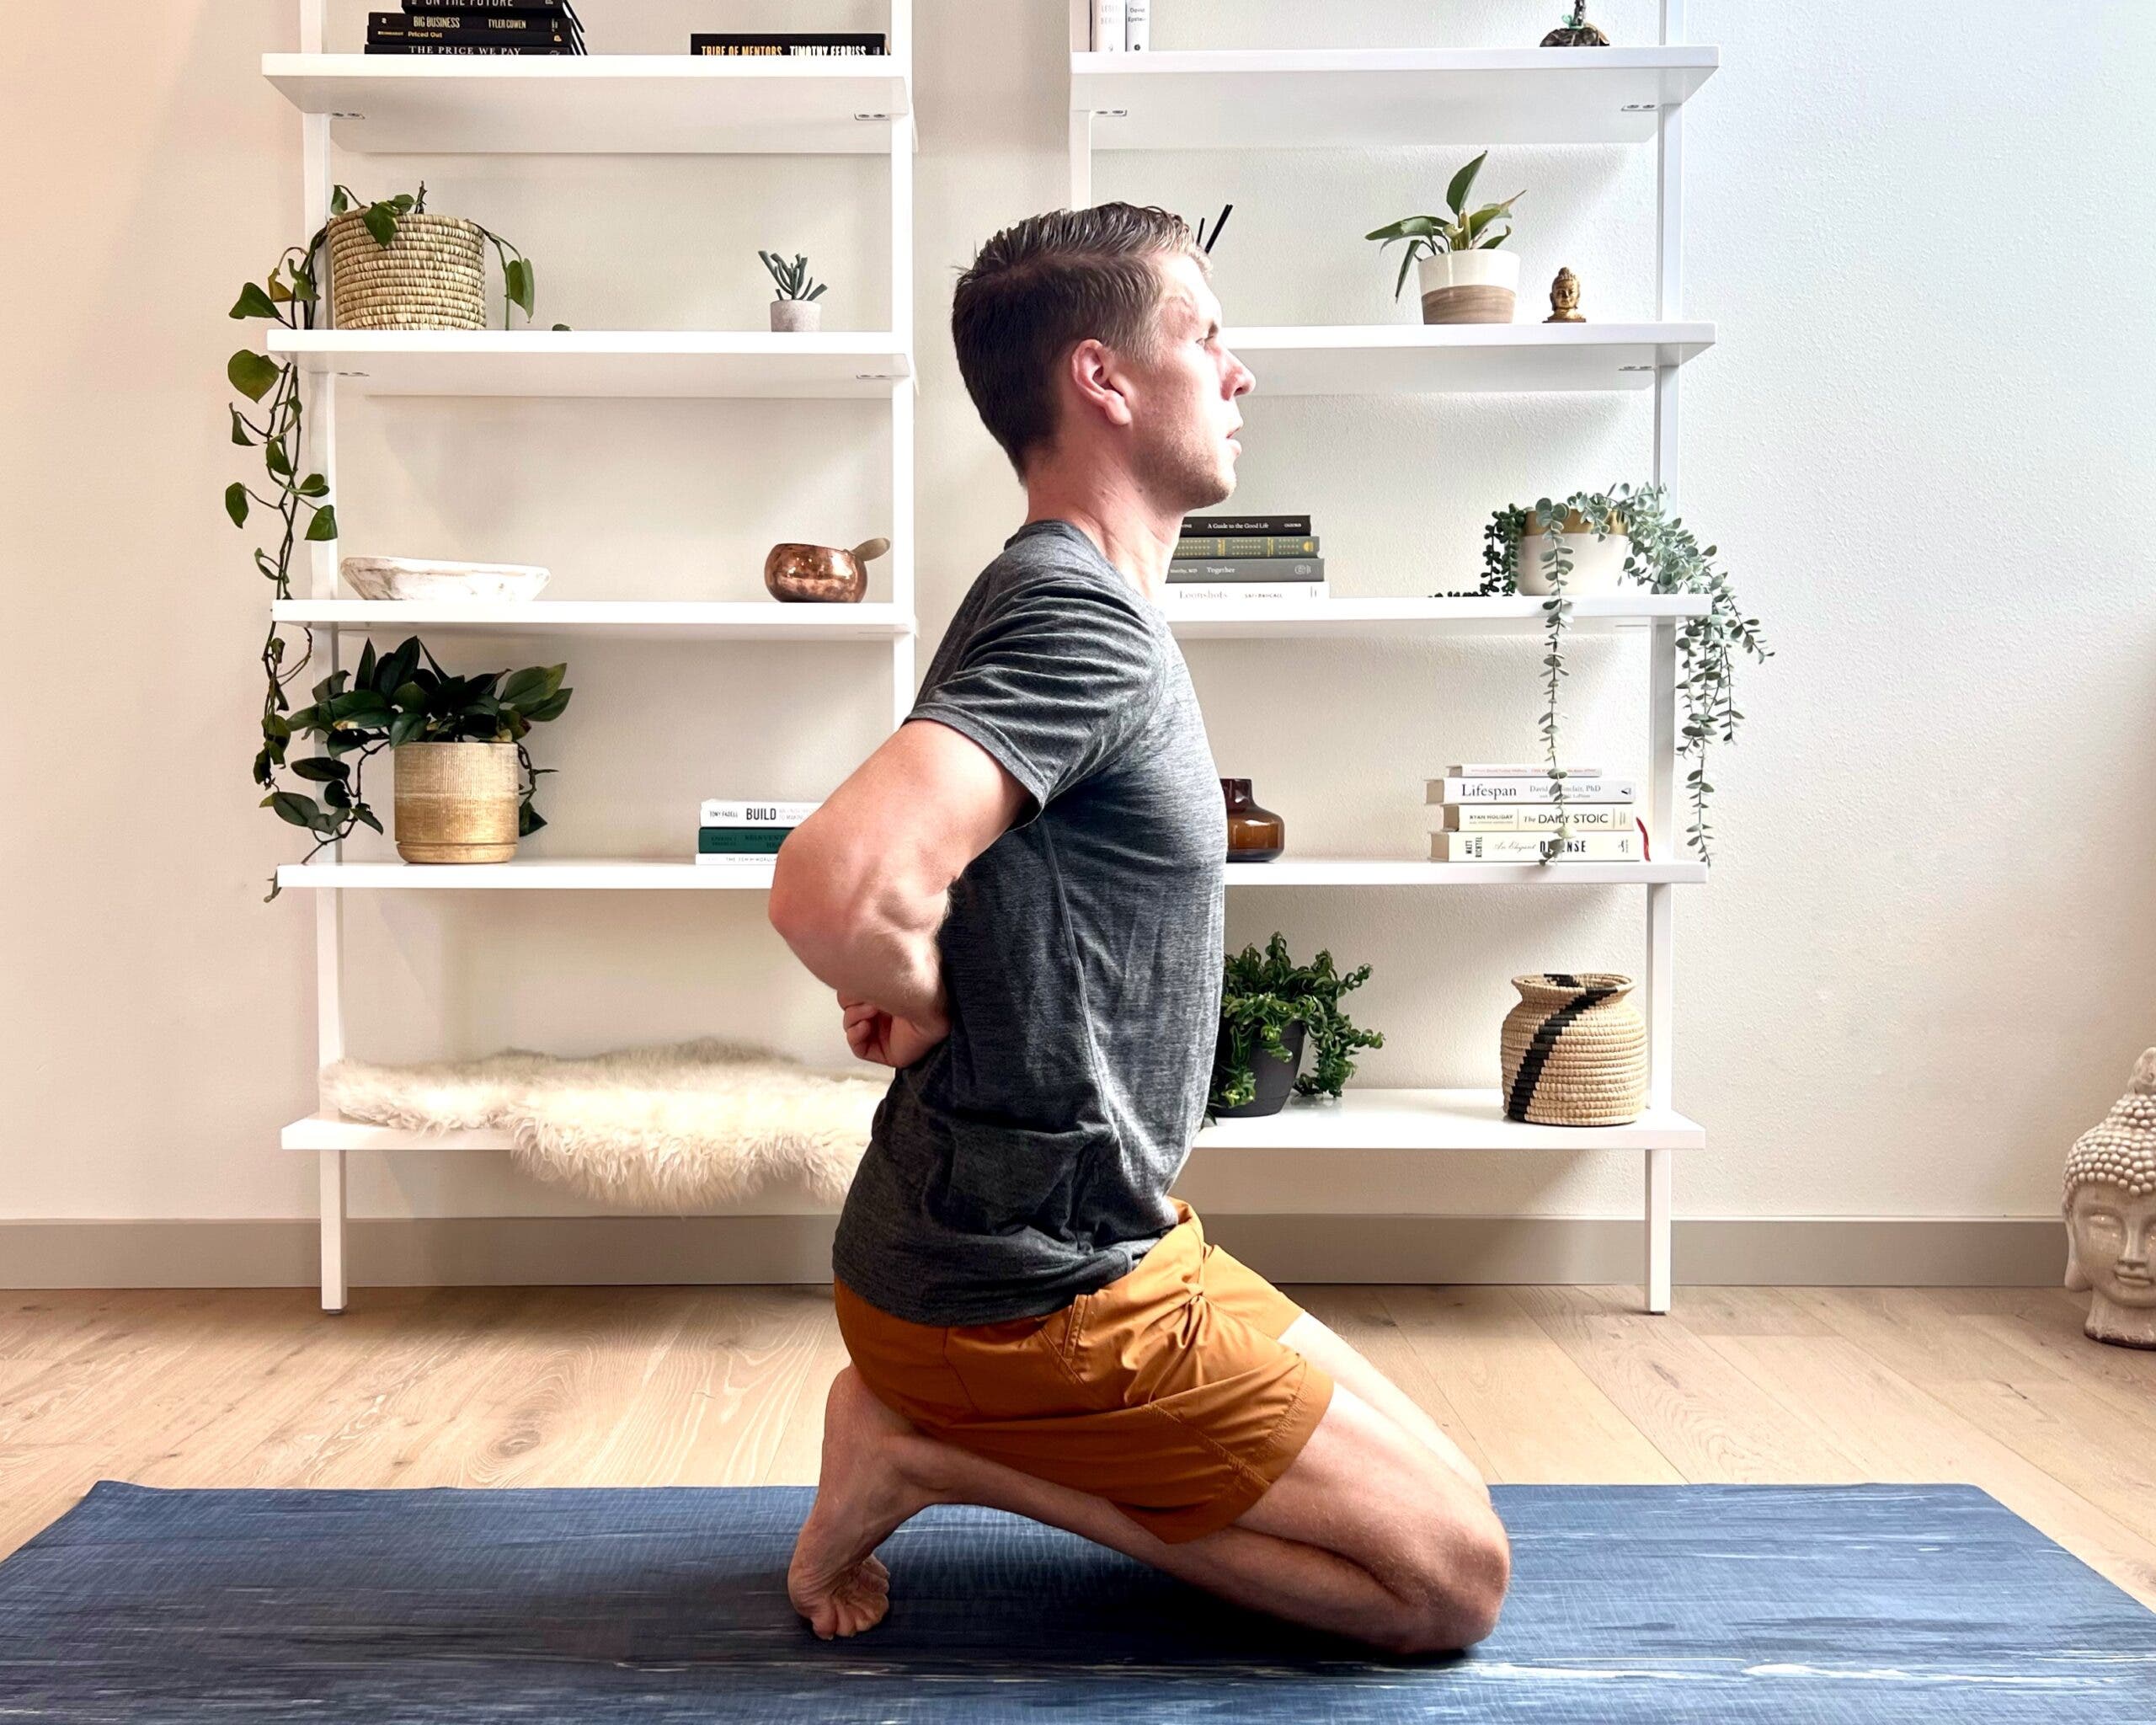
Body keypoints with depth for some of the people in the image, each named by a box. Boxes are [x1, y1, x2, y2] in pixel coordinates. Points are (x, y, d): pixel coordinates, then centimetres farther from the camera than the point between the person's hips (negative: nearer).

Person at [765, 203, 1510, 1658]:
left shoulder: (1066, 602, 11)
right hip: (1034, 1295, -10)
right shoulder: (1081, 623, -22)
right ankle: (943, 1449, -2)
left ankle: (942, 1422, 13)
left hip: (1086, 1244, 10)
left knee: (1417, 1477, 22)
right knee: (1456, 1577, -2)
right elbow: (837, 888, -38)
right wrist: (926, 1002, -17)